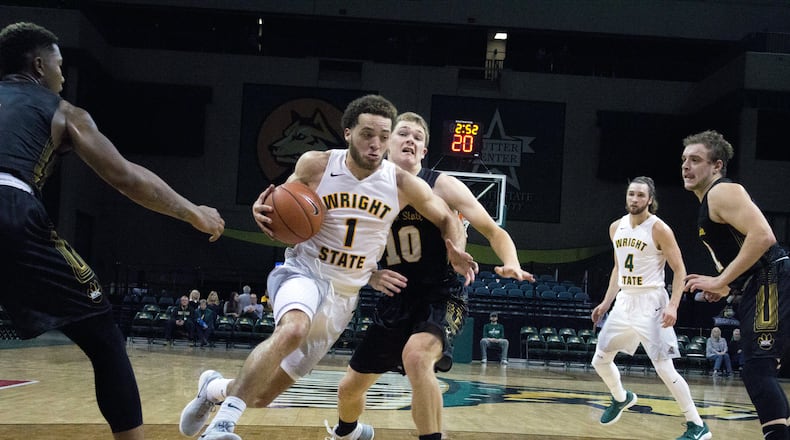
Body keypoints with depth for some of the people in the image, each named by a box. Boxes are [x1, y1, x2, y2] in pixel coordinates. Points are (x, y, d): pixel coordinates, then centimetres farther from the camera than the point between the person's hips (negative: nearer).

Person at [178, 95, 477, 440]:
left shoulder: (402, 184, -8)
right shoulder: (315, 165, -9)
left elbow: (448, 219, 5)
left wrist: (456, 251, -18)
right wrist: (262, 210, -17)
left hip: (344, 295, 3)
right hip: (303, 272, -3)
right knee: (293, 328, -40)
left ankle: (214, 388, 36)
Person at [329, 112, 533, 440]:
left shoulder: (441, 186, -10)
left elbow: (494, 232, -9)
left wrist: (512, 265, -29)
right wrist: (371, 277, -10)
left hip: (440, 298, -5)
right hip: (395, 302, 5)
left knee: (415, 355, -38)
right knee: (349, 388, 14)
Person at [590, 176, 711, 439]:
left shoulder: (659, 229, -12)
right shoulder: (616, 227, 8)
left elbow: (679, 270, -10)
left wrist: (673, 306, -21)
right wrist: (606, 302, 16)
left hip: (650, 303, -7)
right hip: (624, 302, 7)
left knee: (664, 368, -11)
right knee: (600, 360, 10)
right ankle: (621, 398, 38)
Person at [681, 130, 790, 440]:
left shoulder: (723, 192, -10)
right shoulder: (708, 203, 21)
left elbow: (763, 236, -24)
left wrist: (721, 281, -21)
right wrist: (726, 288, 17)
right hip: (756, 290, 11)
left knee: (757, 369, -16)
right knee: (759, 369, 14)